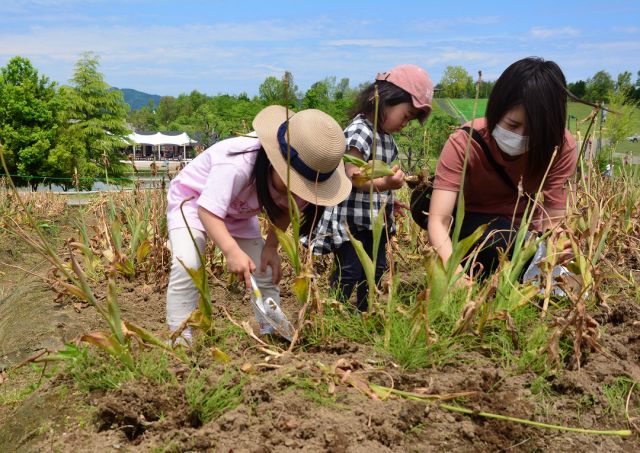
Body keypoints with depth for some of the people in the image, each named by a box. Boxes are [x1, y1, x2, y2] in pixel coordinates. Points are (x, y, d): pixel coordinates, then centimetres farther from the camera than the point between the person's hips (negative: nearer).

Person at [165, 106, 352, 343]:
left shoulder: (295, 176, -20)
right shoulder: (237, 163, -42)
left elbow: (285, 209, -3)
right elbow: (208, 210, -44)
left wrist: (271, 246, -17)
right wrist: (232, 251, -57)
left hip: (238, 212, 6)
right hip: (192, 199, -6)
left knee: (266, 272, -1)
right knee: (186, 266, -27)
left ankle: (271, 333, 11)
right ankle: (180, 338, -17)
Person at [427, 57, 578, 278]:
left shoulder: (562, 147, -24)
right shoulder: (465, 142, -31)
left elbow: (553, 224, -26)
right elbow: (438, 221, -39)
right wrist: (455, 274, -58)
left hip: (525, 229, 3)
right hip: (470, 224, -3)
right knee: (497, 241, -34)